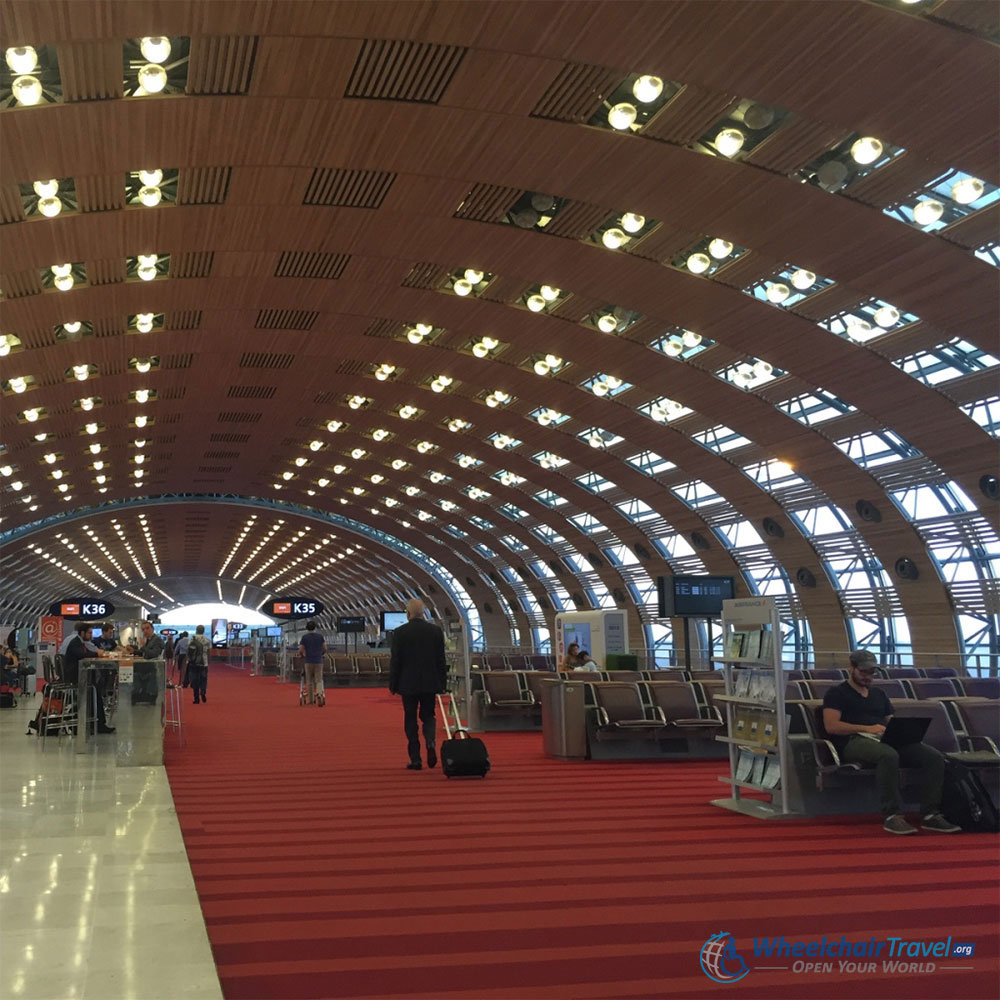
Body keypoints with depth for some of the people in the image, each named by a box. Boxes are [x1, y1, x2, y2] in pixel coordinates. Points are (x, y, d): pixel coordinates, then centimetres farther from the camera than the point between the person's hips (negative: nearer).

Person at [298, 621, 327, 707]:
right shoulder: (320, 636, 5)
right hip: (319, 661, 1)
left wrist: (302, 656, 16)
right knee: (319, 680, 2)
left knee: (309, 681, 10)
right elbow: (325, 649, 5)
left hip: (309, 662, -1)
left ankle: (311, 700, 13)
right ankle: (320, 693, -26)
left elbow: (301, 650, -5)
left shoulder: (304, 637, -1)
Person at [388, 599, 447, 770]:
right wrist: (442, 683, 11)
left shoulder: (400, 632, -7)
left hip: (408, 684, -2)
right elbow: (441, 660, 4)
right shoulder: (436, 631, 0)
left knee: (410, 719, 7)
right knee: (428, 715, 15)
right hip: (430, 683, 2)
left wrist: (393, 685, 3)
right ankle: (430, 742, -13)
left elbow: (395, 661, -5)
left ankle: (415, 759, 6)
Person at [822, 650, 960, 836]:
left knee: (934, 757, -17)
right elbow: (831, 726, -4)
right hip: (855, 742, -6)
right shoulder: (837, 694, 11)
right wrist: (867, 728, -11)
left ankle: (930, 815, -20)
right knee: (889, 755, -41)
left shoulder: (879, 695, 32)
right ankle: (892, 816, -39)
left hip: (886, 741, 7)